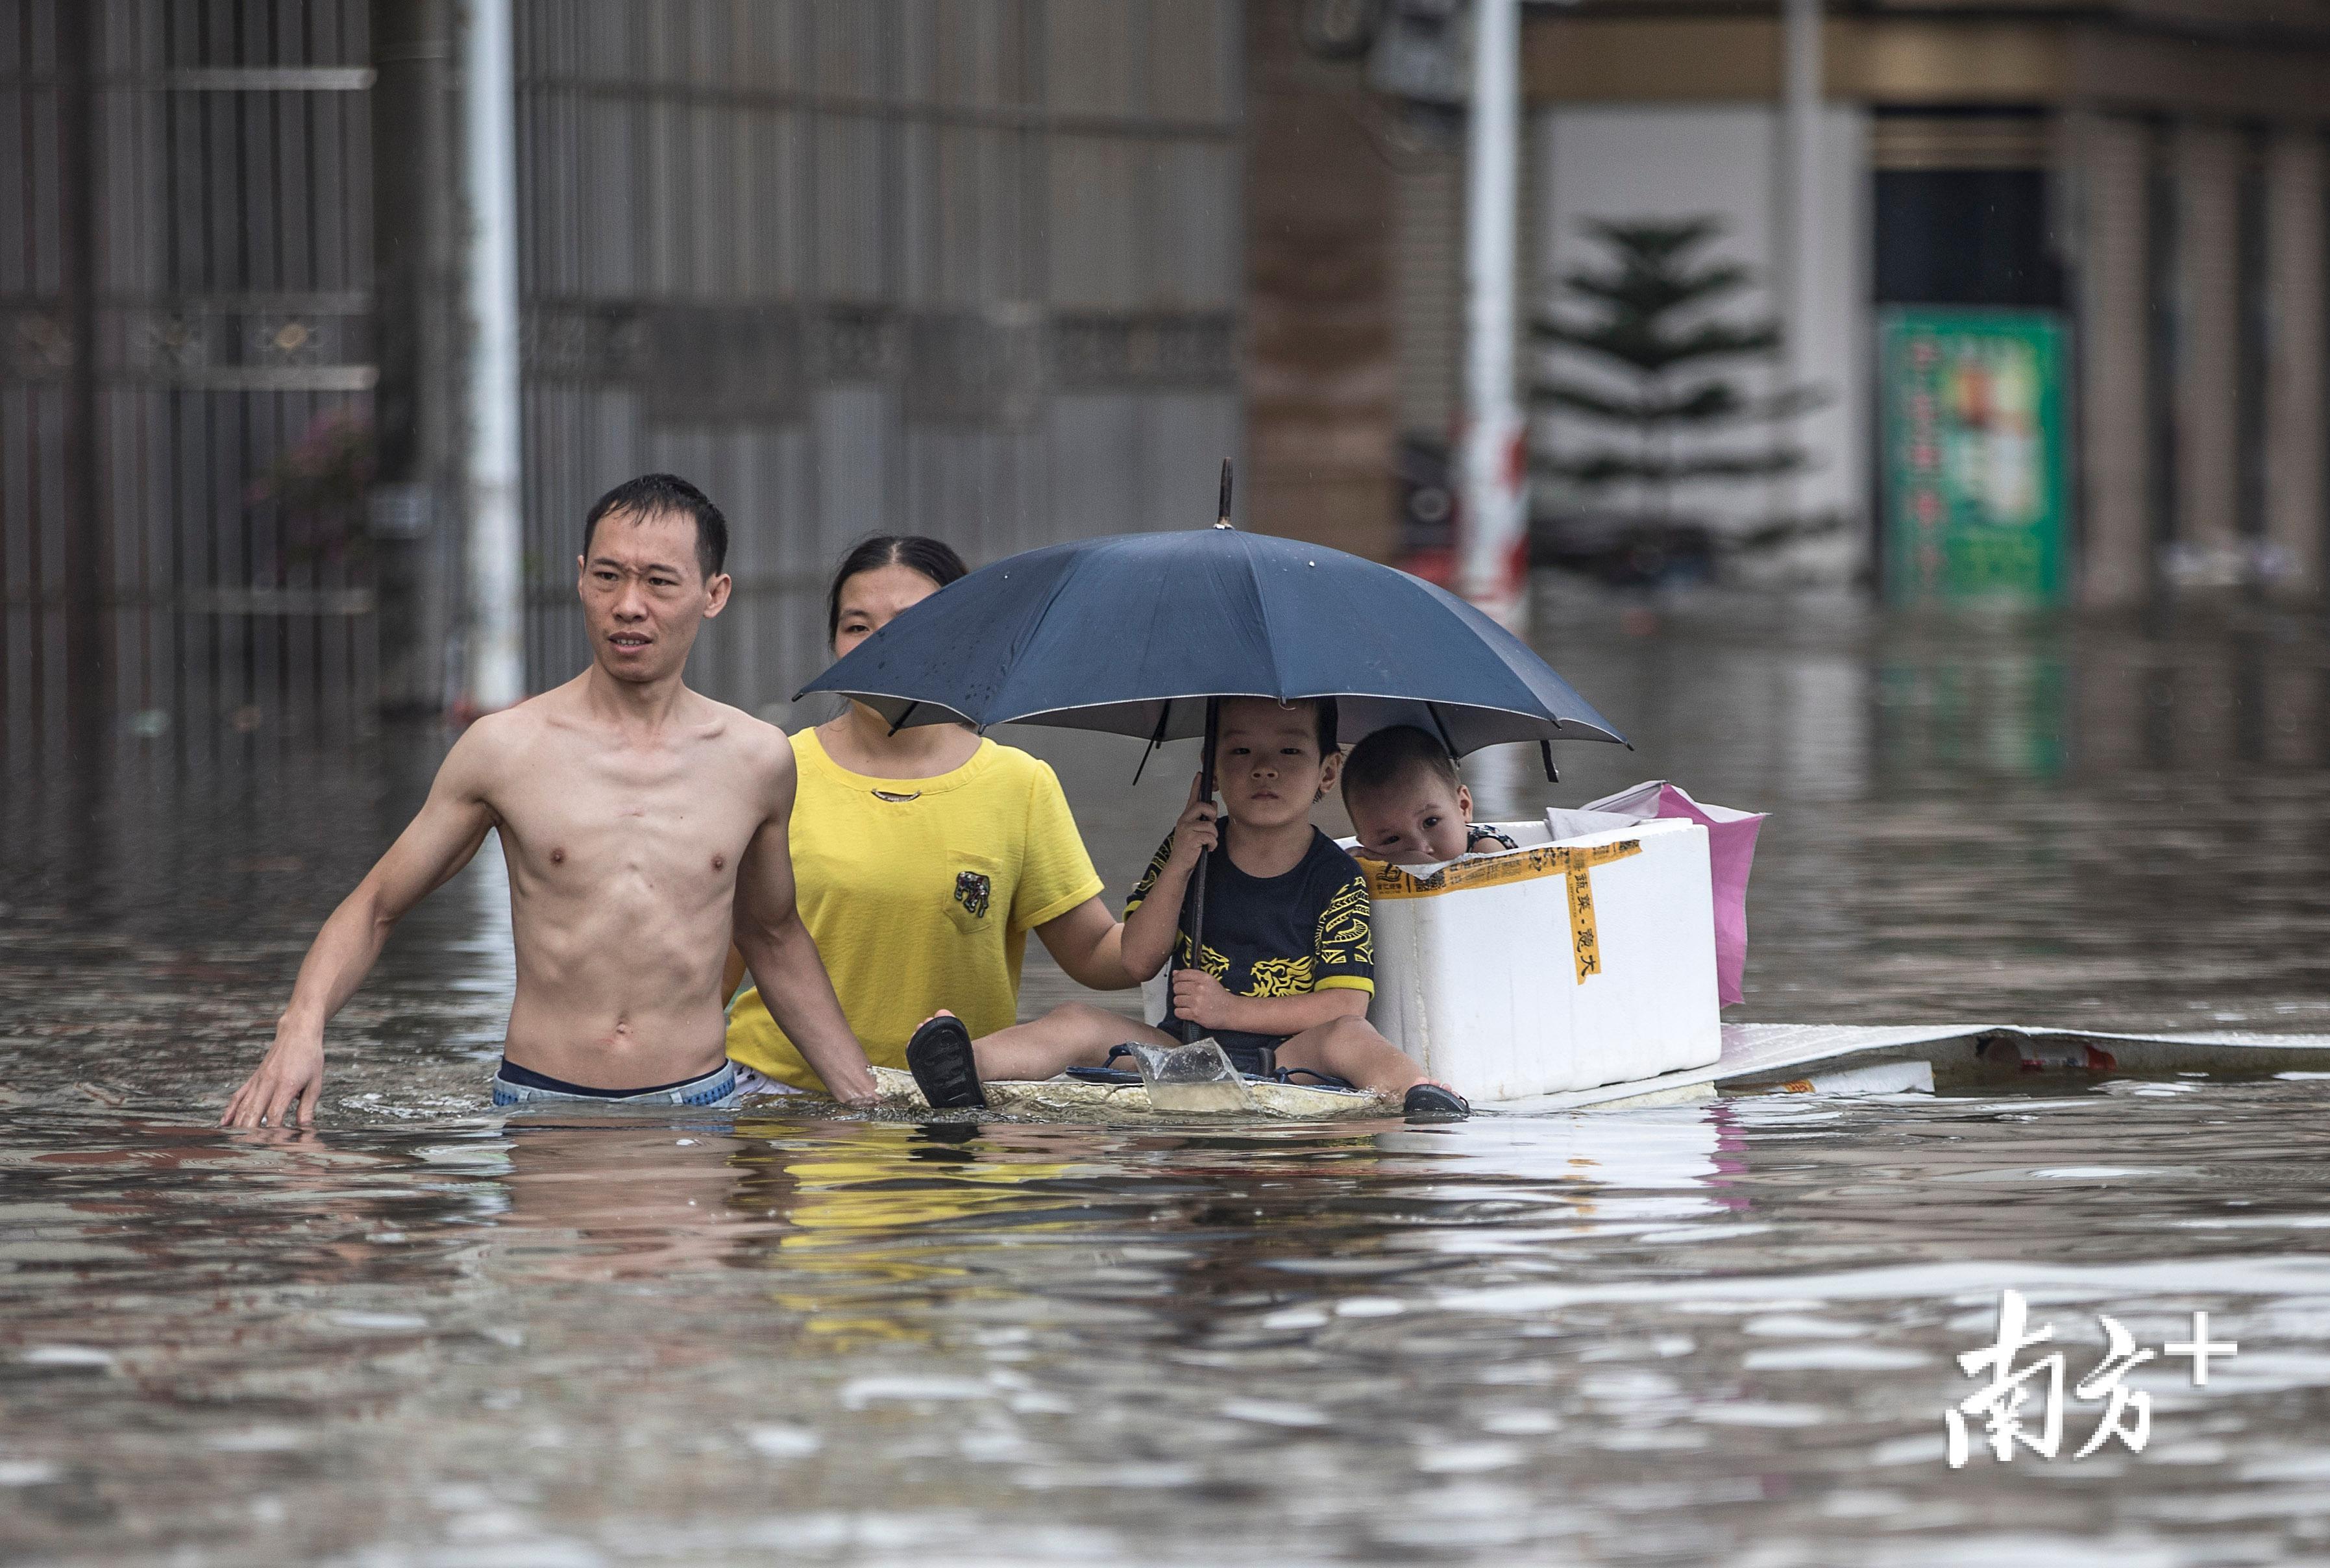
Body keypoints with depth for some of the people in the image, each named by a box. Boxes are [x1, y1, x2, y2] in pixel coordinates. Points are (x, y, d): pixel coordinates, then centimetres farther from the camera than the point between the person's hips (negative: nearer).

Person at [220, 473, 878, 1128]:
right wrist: (301, 1026, -10)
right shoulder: (504, 748, 0)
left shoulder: (755, 759, 7)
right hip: (538, 1106, -1)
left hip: (698, 1105, 2)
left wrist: (865, 1101, 20)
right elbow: (375, 907, 8)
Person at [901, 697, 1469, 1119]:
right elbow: (1136, 963, 0)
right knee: (1079, 1022, -20)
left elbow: (1346, 1003, -9)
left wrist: (1233, 1010, -16)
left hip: (1283, 1058, -2)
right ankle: (972, 1065, -45)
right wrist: (1177, 869, -12)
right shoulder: (1190, 849, 8)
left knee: (1347, 1037, -33)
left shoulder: (1335, 877, -1)